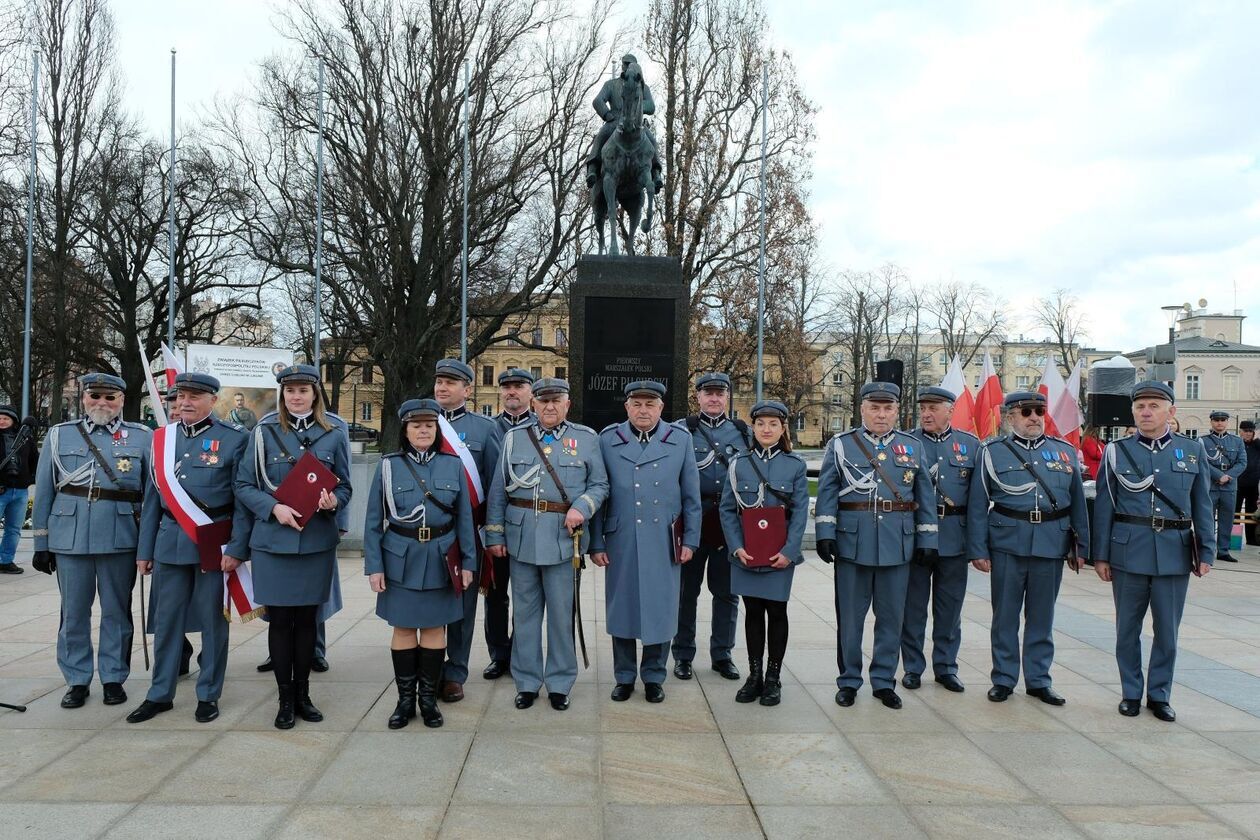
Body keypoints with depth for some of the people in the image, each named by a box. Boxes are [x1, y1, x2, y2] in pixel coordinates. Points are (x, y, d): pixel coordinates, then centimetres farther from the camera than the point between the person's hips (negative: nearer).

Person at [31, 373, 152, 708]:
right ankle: (77, 680, 21)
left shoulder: (142, 437, 3)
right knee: (73, 612, 9)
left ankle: (113, 677, 20)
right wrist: (41, 543, 6)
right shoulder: (59, 435, 7)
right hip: (69, 538, 1)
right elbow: (43, 492, 9)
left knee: (116, 611, 8)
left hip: (119, 540, -1)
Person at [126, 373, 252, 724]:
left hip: (214, 542, -4)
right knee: (166, 619, 11)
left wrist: (236, 548, -12)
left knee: (211, 620, 6)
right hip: (170, 541, 4)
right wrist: (144, 550, 10)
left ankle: (208, 695, 18)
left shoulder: (234, 438, -5)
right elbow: (153, 497, 12)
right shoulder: (162, 438, 9)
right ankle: (160, 694, 24)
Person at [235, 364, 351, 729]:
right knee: (280, 619, 4)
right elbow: (244, 486, 1)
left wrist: (333, 501, -13)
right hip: (273, 541, -1)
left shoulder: (333, 436, 5)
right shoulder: (264, 433, 0)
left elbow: (344, 487, 9)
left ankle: (303, 693, 23)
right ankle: (284, 696, 18)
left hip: (317, 541, 1)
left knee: (306, 617, 10)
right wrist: (274, 507, -16)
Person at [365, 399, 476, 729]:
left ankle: (428, 698, 21)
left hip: (440, 561, 1)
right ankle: (405, 699, 20)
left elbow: (464, 518, 4)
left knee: (434, 627, 8)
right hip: (401, 561, 0)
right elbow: (374, 521, 0)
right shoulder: (388, 466, -1)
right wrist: (374, 566, -5)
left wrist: (468, 562, 1)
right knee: (403, 628, 7)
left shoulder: (453, 465, 2)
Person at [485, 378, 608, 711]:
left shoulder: (586, 438, 5)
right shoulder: (514, 437, 7)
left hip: (564, 539, -1)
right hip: (521, 538, 1)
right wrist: (495, 534, 3)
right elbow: (498, 490, 7)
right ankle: (527, 682, 22)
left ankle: (560, 683, 20)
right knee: (526, 613, 10)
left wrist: (582, 508, -13)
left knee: (562, 614, 6)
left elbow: (600, 484, 6)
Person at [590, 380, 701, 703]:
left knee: (660, 609, 6)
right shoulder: (607, 440, 2)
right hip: (620, 543, 0)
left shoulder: (681, 439, 3)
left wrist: (690, 540, 2)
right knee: (621, 607, 8)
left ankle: (654, 677, 23)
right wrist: (596, 543, 0)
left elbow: (691, 496, 6)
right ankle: (624, 677, 24)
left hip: (663, 543, 0)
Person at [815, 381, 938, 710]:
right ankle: (848, 681, 18)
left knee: (891, 617, 9)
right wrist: (825, 533, -8)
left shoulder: (913, 447, 9)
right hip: (852, 543, -2)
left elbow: (926, 497, 10)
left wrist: (927, 540, 6)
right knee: (850, 616, 6)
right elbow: (827, 492, 0)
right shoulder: (840, 445, 3)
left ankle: (884, 681, 22)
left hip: (898, 545, 2)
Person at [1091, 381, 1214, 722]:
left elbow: (1202, 506, 8)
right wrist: (1100, 555, 0)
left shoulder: (1193, 451, 5)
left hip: (1175, 553, 1)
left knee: (1168, 630, 8)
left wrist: (1205, 552, 2)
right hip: (1129, 552, -1)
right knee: (1128, 627, 8)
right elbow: (1104, 507, 2)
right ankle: (1131, 693, 22)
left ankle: (1159, 695, 23)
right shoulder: (1117, 451, 2)